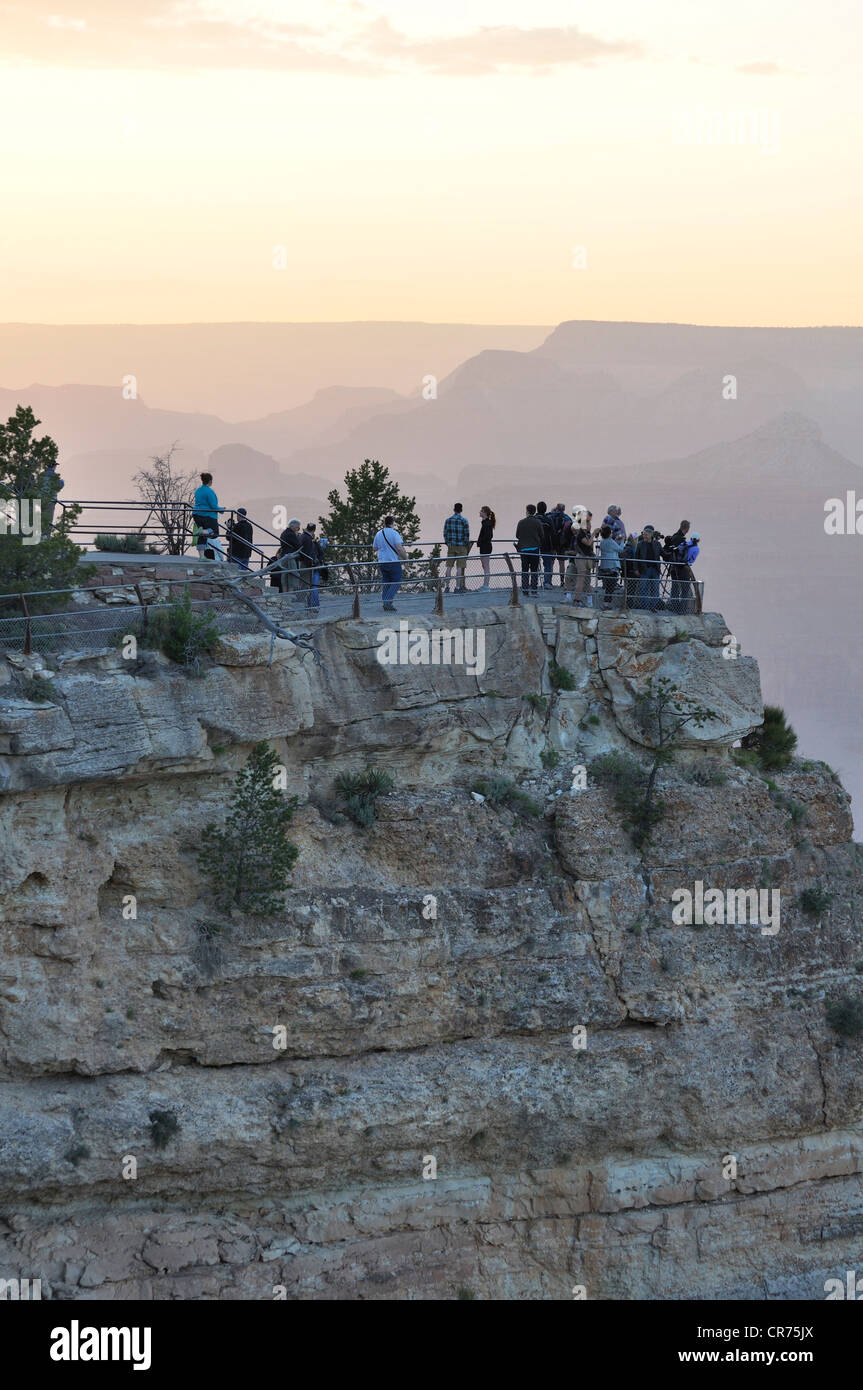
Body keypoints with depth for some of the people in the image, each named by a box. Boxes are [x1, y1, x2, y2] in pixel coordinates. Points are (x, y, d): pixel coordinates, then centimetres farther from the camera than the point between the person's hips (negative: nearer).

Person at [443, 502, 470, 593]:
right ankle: (457, 587, -2)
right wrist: (467, 545, 5)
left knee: (449, 566, 7)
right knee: (459, 567, -1)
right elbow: (467, 534, -8)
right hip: (461, 546, -3)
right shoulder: (464, 520, -8)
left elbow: (445, 534, 7)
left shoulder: (448, 520, 3)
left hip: (451, 547, 3)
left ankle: (447, 586, 6)